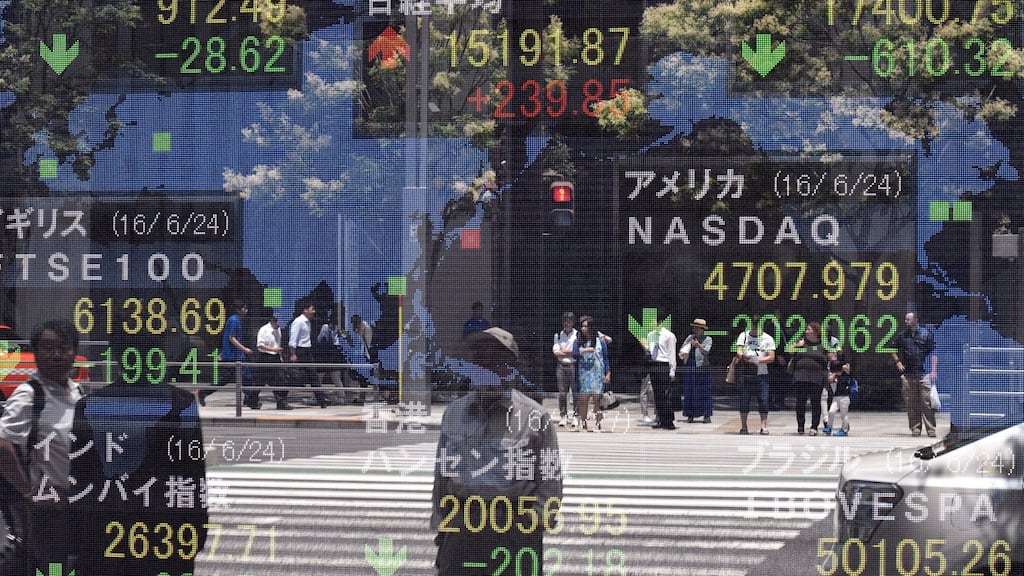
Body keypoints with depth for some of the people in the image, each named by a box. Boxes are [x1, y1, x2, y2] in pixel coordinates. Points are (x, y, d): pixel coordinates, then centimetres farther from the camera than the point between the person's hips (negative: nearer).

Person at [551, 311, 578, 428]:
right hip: (561, 366, 2)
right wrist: (571, 353, -6)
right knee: (562, 392, 1)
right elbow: (555, 352, 1)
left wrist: (564, 351, -7)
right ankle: (563, 416, 6)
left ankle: (576, 416, 0)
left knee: (575, 391, -5)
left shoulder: (578, 335, 3)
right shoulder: (558, 335, 11)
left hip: (574, 366, -2)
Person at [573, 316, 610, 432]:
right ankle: (584, 425, 5)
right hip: (583, 375, 1)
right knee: (583, 400, -1)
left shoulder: (600, 341, 5)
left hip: (597, 374, -1)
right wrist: (584, 351, -18)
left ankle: (598, 425, -2)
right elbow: (574, 355, -4)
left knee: (597, 400, -4)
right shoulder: (578, 342, 9)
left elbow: (605, 358, 6)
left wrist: (608, 373, -1)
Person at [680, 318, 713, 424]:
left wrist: (698, 345, -31)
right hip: (689, 367, 4)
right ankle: (690, 415, 7)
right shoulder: (690, 338, 14)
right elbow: (682, 349, 17)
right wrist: (682, 354, -5)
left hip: (702, 367, -4)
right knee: (689, 391, 2)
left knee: (704, 391, -5)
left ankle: (707, 416, -3)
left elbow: (706, 351, -13)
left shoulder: (707, 339, 2)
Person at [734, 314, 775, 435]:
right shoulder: (743, 336, 6)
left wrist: (758, 360, -18)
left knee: (763, 400, -6)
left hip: (761, 374, -1)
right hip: (745, 374, 1)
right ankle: (743, 426, 9)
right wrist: (743, 355, -27)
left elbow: (771, 357, -3)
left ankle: (764, 426, -1)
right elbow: (739, 352, -3)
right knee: (744, 399, 1)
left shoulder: (768, 339, 3)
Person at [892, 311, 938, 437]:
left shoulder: (926, 334, 3)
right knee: (911, 403, 3)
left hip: (924, 373, -3)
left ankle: (931, 429, -4)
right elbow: (894, 351, 24)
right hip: (907, 374, 3)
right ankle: (915, 428, 10)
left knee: (927, 402, -6)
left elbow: (933, 353, 2)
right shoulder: (902, 336, 12)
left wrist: (934, 370, -6)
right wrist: (898, 362, 7)